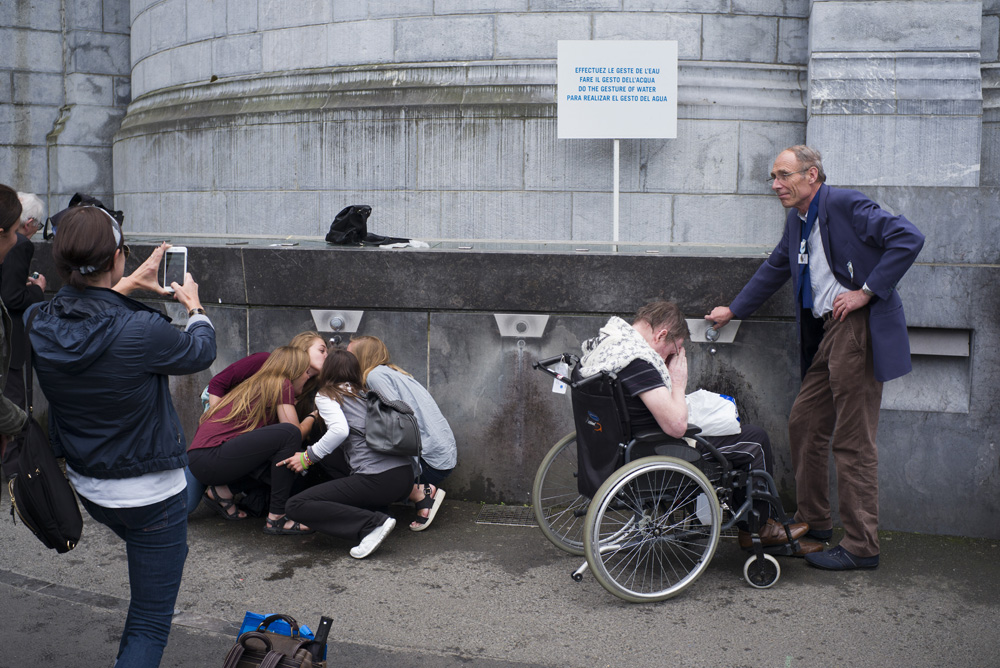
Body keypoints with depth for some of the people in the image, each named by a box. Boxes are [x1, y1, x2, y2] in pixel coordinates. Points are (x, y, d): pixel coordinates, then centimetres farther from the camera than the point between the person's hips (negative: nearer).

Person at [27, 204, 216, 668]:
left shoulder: (36, 324, -12)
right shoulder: (141, 330, -29)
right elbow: (201, 352, -6)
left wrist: (127, 286, 25)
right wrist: (194, 307, 14)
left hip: (89, 490, 7)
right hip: (150, 496, -7)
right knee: (150, 624, 5)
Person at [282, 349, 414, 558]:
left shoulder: (326, 396, 6)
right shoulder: (365, 394, 25)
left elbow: (340, 430, -11)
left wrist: (308, 457, -1)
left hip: (378, 479, -8)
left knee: (296, 506, -6)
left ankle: (374, 524, -19)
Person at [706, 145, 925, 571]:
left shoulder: (845, 204, -11)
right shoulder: (797, 221, 16)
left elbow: (909, 238, -18)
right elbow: (774, 269, 30)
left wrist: (867, 291, -18)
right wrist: (734, 310, 34)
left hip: (859, 327, -9)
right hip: (828, 332, 9)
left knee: (853, 440, -6)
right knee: (804, 423, 14)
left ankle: (861, 547, 4)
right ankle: (813, 521, 29)